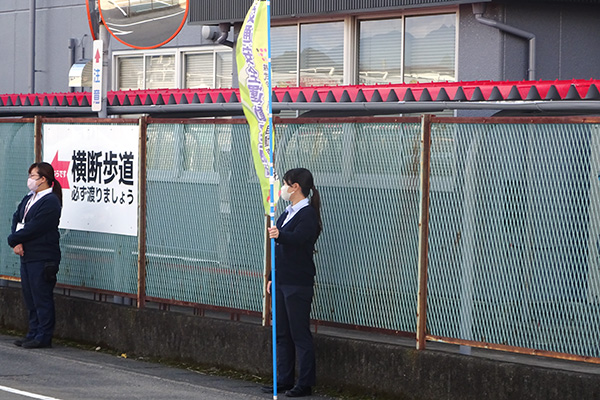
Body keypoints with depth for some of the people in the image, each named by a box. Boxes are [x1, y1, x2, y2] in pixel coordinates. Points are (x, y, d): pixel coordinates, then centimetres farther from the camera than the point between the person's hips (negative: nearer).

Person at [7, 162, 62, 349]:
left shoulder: (50, 202, -14)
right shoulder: (29, 198, 15)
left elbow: (33, 228, -18)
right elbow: (16, 219, 9)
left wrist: (13, 239, -8)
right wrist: (17, 243, -7)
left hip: (43, 258, -9)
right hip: (27, 256, 9)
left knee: (42, 298, -3)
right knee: (30, 298, 13)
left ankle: (43, 337, 3)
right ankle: (34, 333, 22)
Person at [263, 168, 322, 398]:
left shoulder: (308, 214, -12)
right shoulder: (287, 214, 17)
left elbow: (298, 238, -30)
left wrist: (280, 235, -49)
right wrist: (274, 278, 21)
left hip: (298, 284, -9)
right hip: (282, 282, 10)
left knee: (300, 334, -5)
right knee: (282, 333, 12)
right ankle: (284, 380, 19)